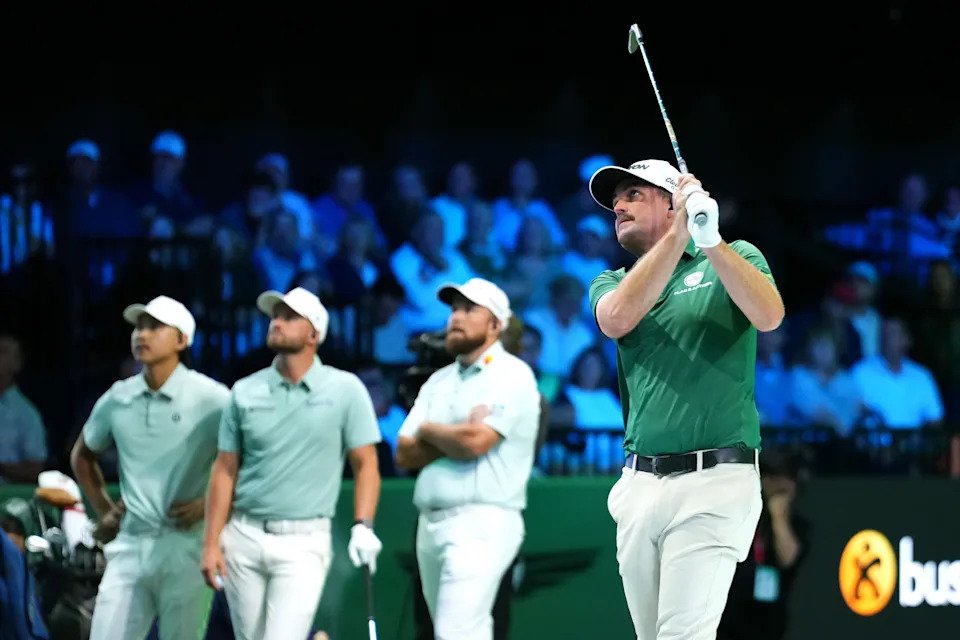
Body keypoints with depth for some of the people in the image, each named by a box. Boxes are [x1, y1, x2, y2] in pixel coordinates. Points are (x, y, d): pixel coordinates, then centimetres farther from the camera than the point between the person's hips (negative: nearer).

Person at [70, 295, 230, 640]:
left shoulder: (211, 399, -6)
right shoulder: (116, 400, 9)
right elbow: (82, 456, 27)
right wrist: (102, 510, 17)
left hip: (187, 546, -4)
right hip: (129, 545, 4)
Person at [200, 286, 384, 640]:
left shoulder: (344, 389, -1)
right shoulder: (245, 392, 6)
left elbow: (365, 465, 0)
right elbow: (225, 470, 8)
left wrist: (363, 527, -13)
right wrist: (211, 543, 2)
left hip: (303, 543, -3)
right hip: (244, 538, 3)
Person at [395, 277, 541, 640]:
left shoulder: (511, 375, -4)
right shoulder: (439, 381, 19)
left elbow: (475, 441, -18)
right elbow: (405, 453, 9)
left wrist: (430, 431, 1)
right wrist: (454, 436, -6)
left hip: (481, 524, -8)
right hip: (430, 525, 8)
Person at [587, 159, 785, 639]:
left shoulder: (734, 259, 9)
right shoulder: (611, 284, 19)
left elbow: (769, 316, -13)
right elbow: (618, 319, -7)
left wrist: (710, 240, -25)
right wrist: (677, 234, -15)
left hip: (714, 479, -5)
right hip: (639, 486, 5)